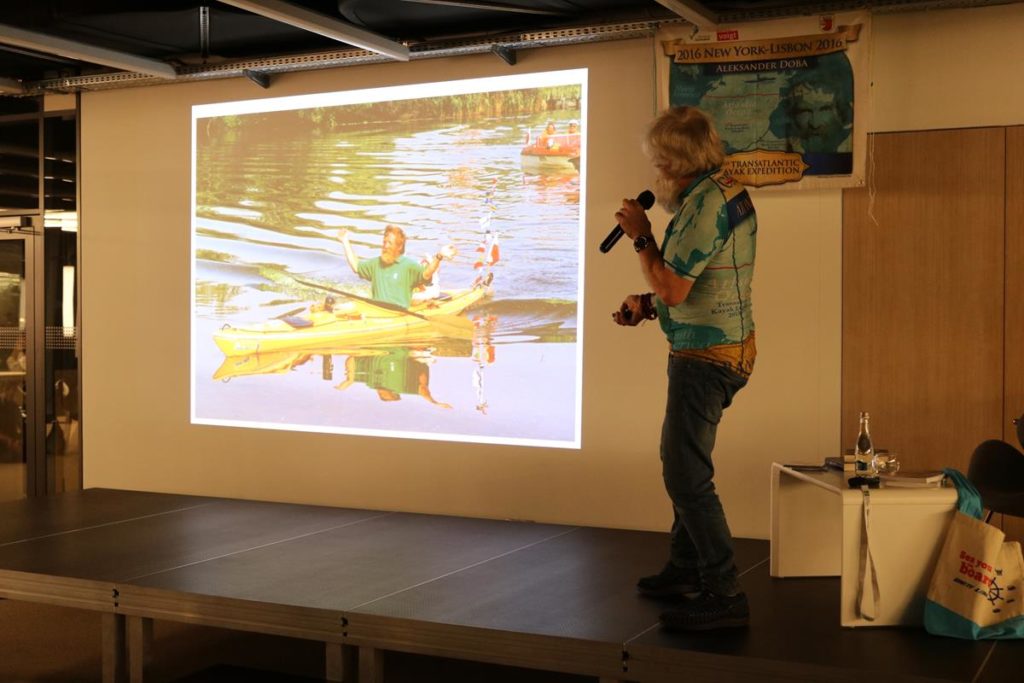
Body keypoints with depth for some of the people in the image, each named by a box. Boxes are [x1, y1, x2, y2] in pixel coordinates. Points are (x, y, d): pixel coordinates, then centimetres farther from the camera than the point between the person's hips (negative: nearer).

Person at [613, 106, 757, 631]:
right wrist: (648, 305, 15)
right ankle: (685, 569, 32)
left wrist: (641, 237, -9)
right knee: (682, 463, 20)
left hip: (705, 356, -11)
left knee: (686, 475, -7)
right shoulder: (728, 192, 13)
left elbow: (672, 289, -21)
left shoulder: (704, 203, -20)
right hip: (723, 347, 11)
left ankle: (723, 595, -3)